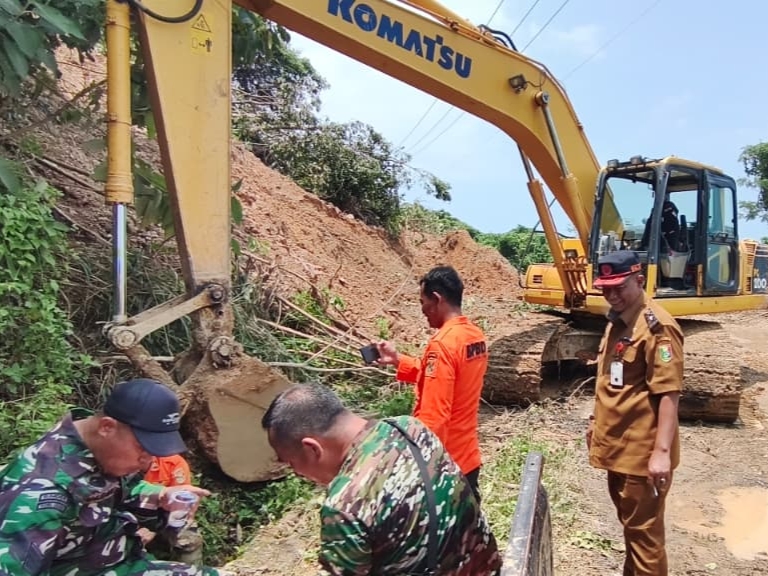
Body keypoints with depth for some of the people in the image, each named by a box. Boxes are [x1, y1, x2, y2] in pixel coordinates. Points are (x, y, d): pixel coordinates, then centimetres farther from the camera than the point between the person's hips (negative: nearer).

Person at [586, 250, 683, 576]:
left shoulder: (656, 327, -19)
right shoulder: (617, 320, 9)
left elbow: (669, 394, -22)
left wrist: (662, 451, -25)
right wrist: (597, 420, 20)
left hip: (642, 449, -9)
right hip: (617, 443, 9)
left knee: (643, 528, 5)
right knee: (628, 520, 23)